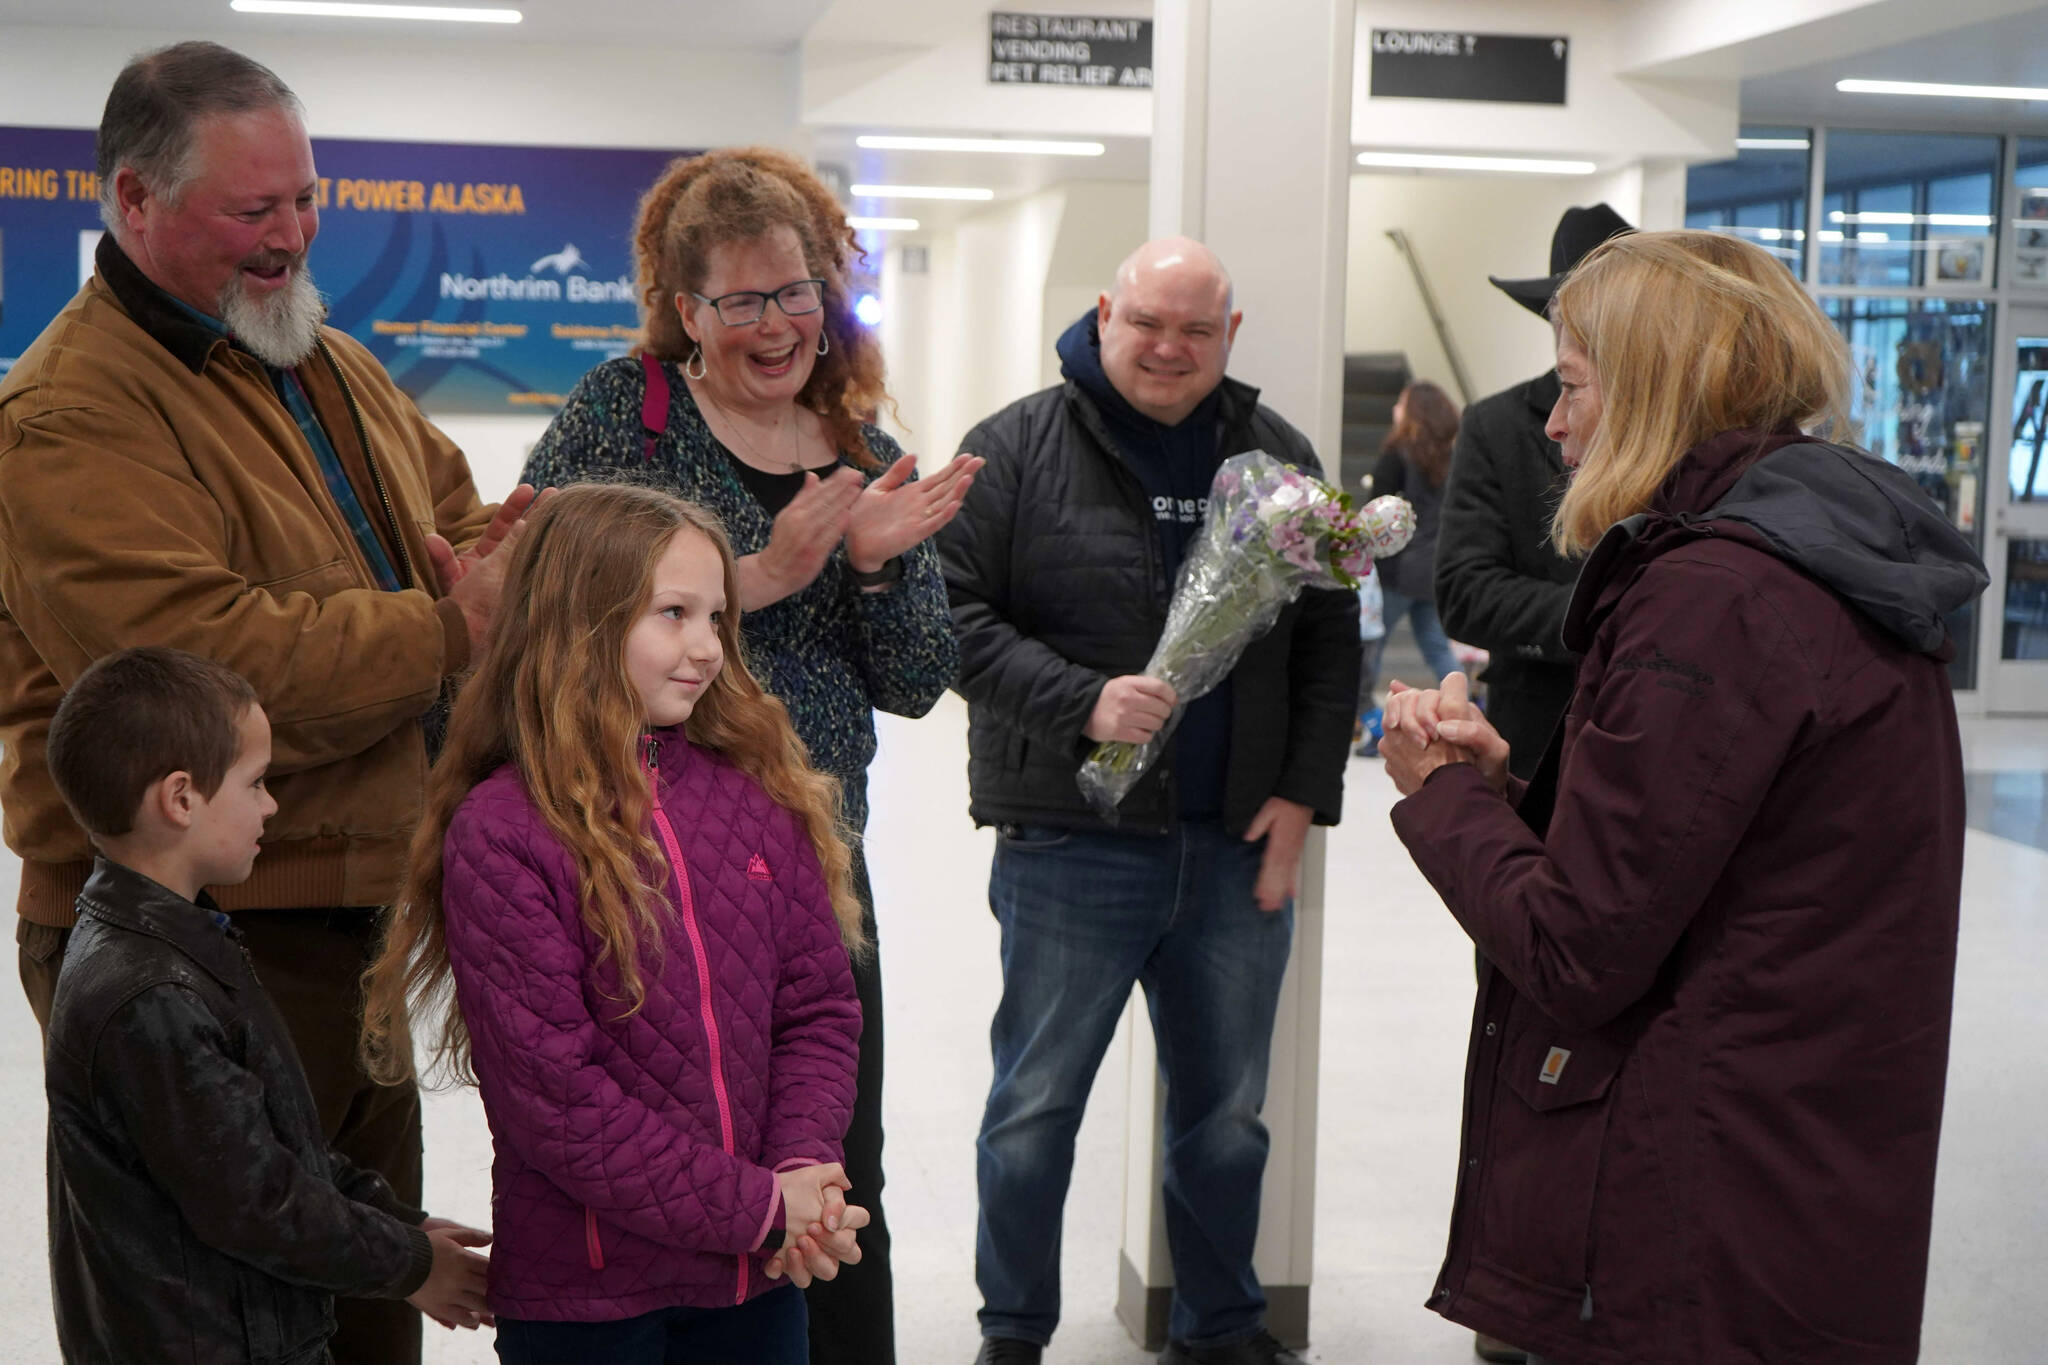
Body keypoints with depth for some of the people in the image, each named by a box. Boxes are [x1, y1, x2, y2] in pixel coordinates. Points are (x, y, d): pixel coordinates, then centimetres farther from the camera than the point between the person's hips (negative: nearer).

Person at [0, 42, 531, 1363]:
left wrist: (493, 550, -9)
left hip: (357, 917, 9)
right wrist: (454, 627, -23)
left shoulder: (333, 367, 13)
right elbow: (202, 664, -28)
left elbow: (452, 518, 17)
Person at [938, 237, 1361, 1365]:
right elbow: (957, 612, -8)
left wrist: (1303, 795, 3)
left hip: (1239, 849, 4)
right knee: (1034, 1107, 7)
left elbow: (1330, 642, 11)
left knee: (1226, 1115, 15)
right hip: (1071, 841, -3)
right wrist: (1079, 702, -20)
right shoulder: (1018, 447, -3)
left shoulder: (1279, 458, 9)